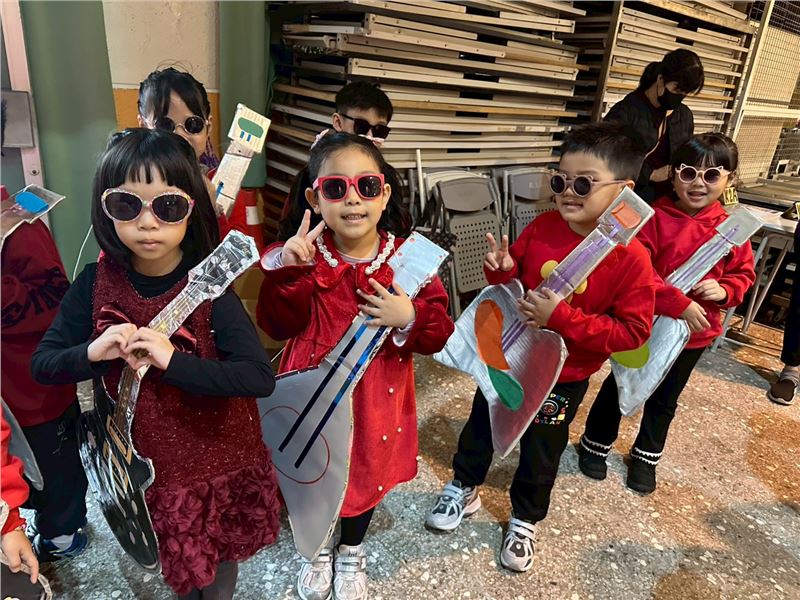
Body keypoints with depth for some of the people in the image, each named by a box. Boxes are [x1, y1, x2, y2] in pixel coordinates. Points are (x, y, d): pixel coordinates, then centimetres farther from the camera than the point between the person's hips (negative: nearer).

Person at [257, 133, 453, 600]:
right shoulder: (305, 254, -13)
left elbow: (440, 332, -10)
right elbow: (279, 325, -18)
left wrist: (410, 318, -30)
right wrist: (285, 271, -32)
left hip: (375, 398, 1)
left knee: (367, 471, 23)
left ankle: (351, 552, 55)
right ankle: (318, 548, 55)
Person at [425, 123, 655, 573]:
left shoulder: (630, 258, -21)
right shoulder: (542, 228, -11)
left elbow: (632, 332, -21)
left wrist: (562, 317, -30)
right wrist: (501, 270, -20)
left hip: (564, 377, -3)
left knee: (541, 452, 18)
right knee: (481, 427, 22)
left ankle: (525, 520, 46)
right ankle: (464, 490, 49)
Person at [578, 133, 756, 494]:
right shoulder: (653, 218, -17)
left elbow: (743, 275, 7)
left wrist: (724, 290, -15)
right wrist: (679, 305, -29)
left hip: (695, 333, 4)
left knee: (665, 399, 21)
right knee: (619, 387, 15)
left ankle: (646, 456, 42)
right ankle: (595, 445, 36)